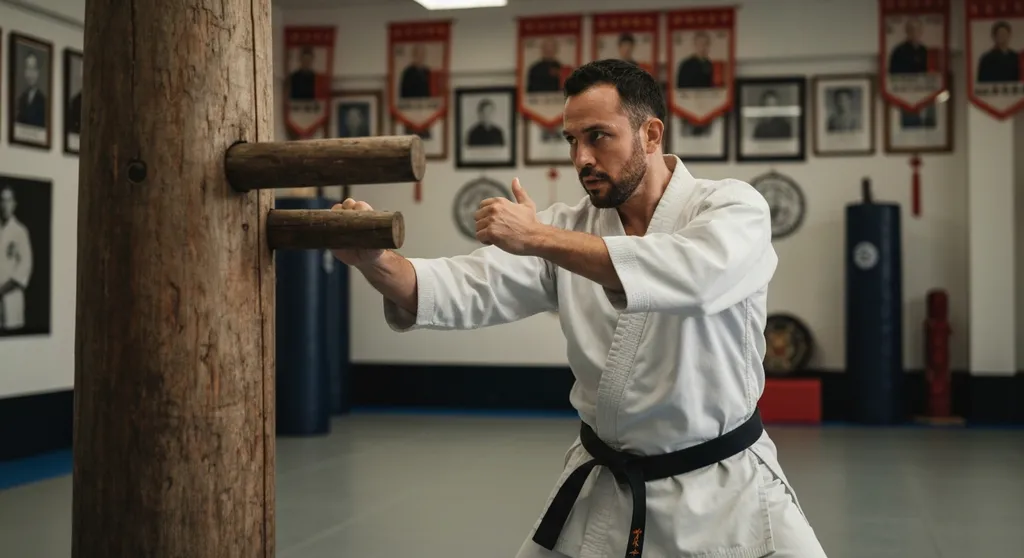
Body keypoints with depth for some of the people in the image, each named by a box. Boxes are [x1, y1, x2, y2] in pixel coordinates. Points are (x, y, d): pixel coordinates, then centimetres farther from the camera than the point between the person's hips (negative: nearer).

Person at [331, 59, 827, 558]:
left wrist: (540, 238, -35)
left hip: (722, 486, -3)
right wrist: (373, 259, -32)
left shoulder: (734, 207, -13)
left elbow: (694, 275, -35)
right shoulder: (568, 229, -2)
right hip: (601, 486, 3)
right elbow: (468, 290, -13)